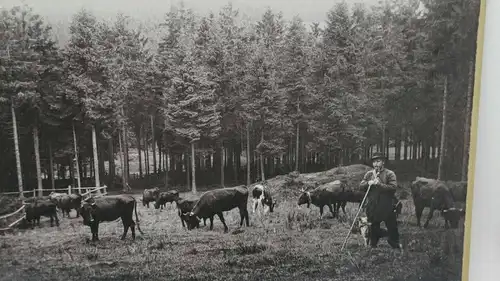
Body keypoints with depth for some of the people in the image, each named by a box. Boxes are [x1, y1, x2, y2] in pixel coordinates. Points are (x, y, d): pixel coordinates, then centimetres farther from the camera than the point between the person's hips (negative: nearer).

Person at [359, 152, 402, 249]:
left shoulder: (390, 174, -3)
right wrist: (368, 183, -14)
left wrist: (380, 184, -21)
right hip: (372, 206, 3)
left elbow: (393, 187, -15)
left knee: (392, 226, 5)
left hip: (387, 206, -3)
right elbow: (361, 186, 5)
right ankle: (373, 244, 30)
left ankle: (395, 244, 22)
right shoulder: (369, 174, 9)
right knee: (373, 227, 14)